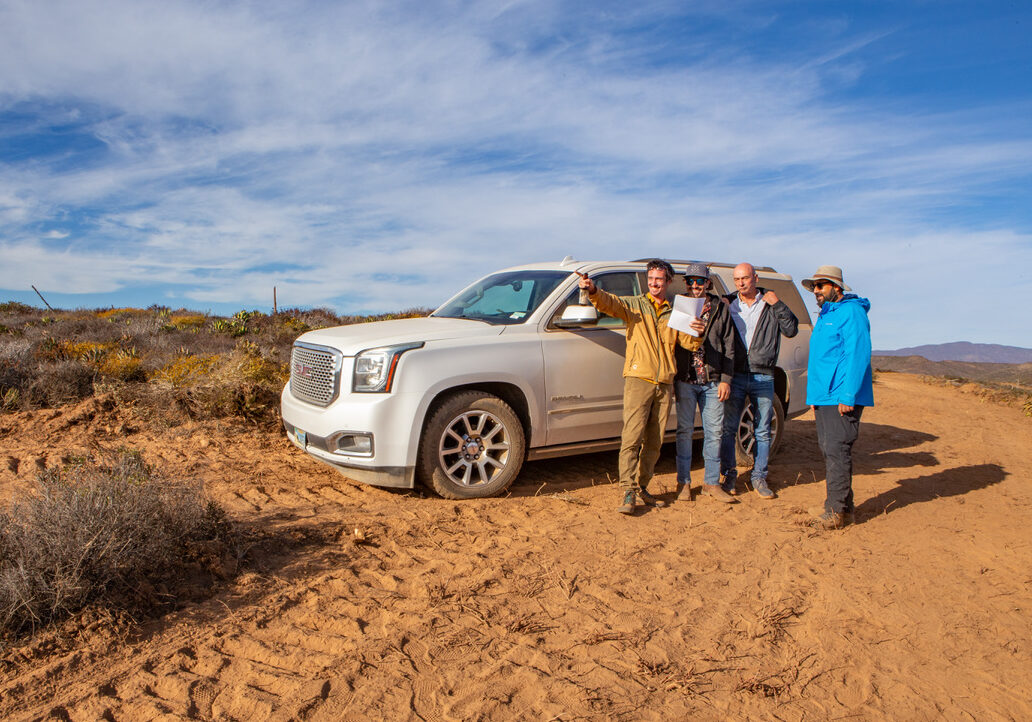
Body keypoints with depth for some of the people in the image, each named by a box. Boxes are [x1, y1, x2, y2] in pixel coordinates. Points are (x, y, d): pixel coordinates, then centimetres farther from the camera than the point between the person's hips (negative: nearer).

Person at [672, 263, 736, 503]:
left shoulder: (721, 308, 8)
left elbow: (728, 346, 6)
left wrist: (725, 379, 1)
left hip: (712, 381, 2)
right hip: (685, 380, -1)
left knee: (715, 431, 6)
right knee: (685, 431, 4)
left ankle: (712, 482, 18)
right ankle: (684, 482, 14)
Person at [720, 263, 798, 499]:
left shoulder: (770, 303, 5)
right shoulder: (728, 303, 6)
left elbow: (791, 330, -2)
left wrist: (778, 305, -11)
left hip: (763, 377, 0)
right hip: (735, 376, 0)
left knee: (762, 431, 6)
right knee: (728, 428, 0)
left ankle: (759, 477, 18)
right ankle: (729, 474, 14)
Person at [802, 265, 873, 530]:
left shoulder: (851, 312, -9)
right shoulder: (824, 315, 21)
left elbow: (858, 355, -17)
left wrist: (848, 395, -22)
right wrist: (814, 396, 23)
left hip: (842, 398, -10)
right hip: (823, 397, 10)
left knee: (837, 450, -9)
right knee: (829, 451, 11)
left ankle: (837, 511, -5)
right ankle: (843, 507, 20)